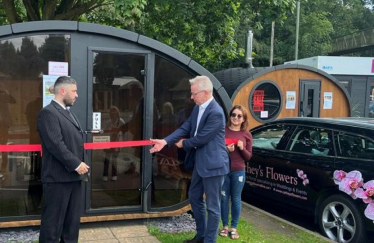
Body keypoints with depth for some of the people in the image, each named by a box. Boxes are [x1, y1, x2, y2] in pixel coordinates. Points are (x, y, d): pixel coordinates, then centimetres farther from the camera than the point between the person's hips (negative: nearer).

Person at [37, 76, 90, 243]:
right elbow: (55, 144, -21)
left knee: (72, 221, 15)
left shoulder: (68, 113, 19)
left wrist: (81, 165, 11)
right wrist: (76, 164, -17)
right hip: (58, 177, -9)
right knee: (53, 222, 0)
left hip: (73, 176, 9)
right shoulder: (48, 113, -12)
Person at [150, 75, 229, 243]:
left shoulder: (216, 113, -23)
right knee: (194, 197, 21)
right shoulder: (198, 108, 7)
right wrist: (165, 141, -8)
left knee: (212, 205, 3)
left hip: (213, 164, -10)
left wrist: (183, 144, -5)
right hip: (200, 162, 10)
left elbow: (201, 138, -22)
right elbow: (185, 128, 4)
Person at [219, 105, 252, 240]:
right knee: (224, 198, 7)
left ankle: (234, 228, 20)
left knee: (236, 199, 8)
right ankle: (225, 226, 21)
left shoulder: (246, 134, 2)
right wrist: (225, 150, -17)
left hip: (238, 171, 1)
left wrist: (242, 149, -14)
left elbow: (248, 157, 4)